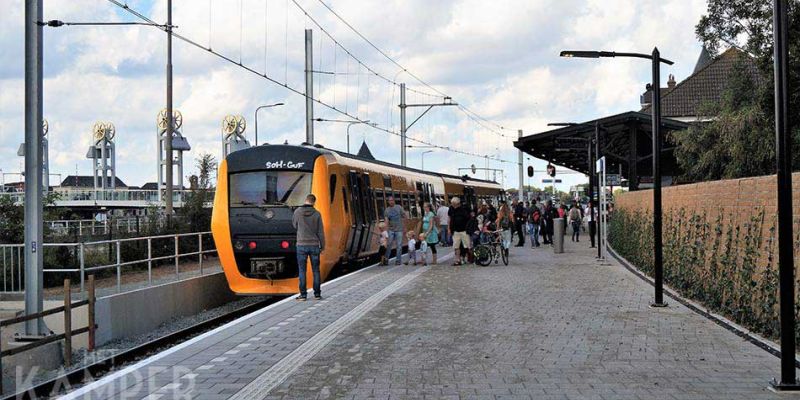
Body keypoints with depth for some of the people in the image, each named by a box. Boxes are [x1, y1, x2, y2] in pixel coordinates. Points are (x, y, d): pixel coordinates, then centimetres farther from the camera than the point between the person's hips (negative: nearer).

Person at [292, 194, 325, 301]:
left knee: (302, 271, 3)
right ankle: (317, 294, 9)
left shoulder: (297, 212, -6)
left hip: (302, 245, -1)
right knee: (315, 270, 9)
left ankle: (303, 295, 1)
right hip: (314, 245, 1)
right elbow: (320, 232, -4)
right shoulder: (317, 214, -5)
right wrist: (323, 246, 6)